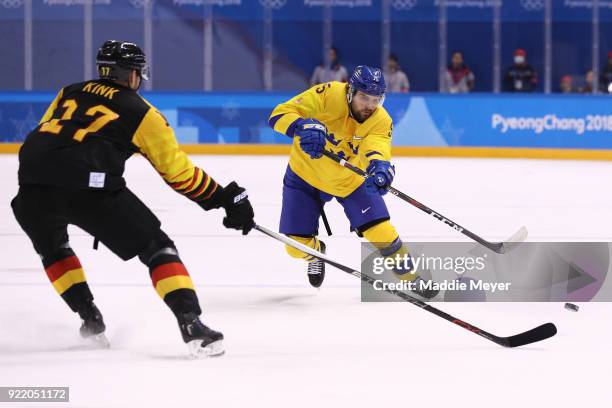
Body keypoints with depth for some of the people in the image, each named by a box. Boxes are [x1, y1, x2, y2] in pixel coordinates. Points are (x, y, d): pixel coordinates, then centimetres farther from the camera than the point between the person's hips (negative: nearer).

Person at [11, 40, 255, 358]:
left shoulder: (69, 93, 29)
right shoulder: (140, 112, 17)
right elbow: (178, 171, 17)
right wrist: (226, 198, 24)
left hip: (33, 179, 4)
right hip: (87, 185, -4)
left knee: (51, 246, 34)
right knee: (155, 246, 7)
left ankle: (90, 319, 28)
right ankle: (191, 324, -8)